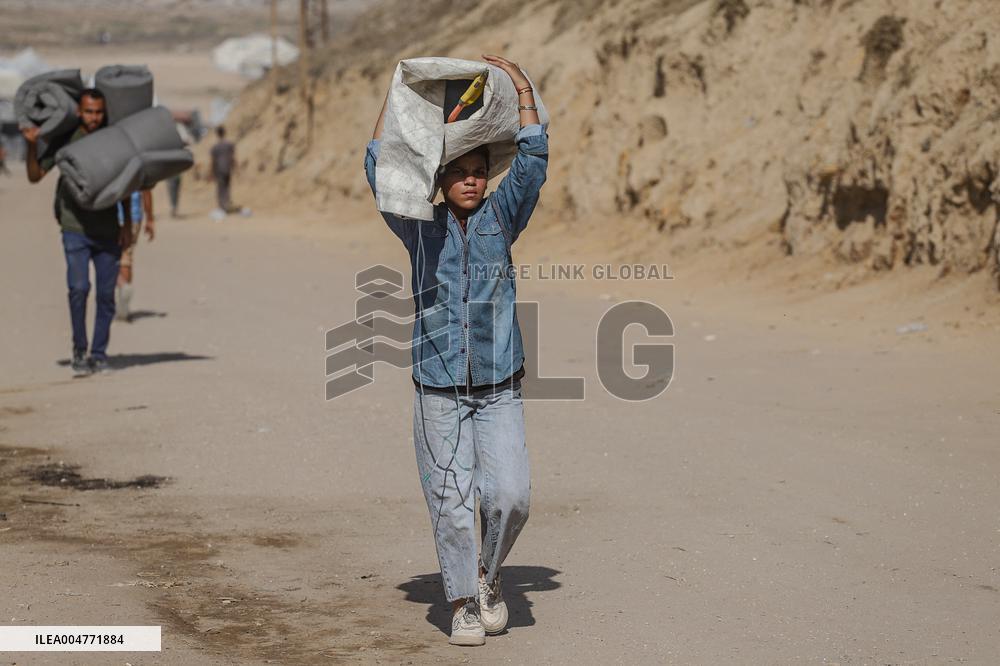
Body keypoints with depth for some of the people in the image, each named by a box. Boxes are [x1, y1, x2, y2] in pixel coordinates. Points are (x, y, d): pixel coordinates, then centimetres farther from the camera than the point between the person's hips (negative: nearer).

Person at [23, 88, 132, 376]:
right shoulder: (63, 141, -3)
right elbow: (35, 176, -1)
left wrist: (127, 225, 4)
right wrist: (32, 146, -17)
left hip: (108, 231, 2)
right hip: (75, 230, -2)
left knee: (106, 294, 1)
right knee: (78, 289, -15)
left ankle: (99, 355, 12)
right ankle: (79, 350, 0)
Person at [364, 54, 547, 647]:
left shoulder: (502, 218, 5)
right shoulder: (420, 227, 3)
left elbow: (534, 161, -2)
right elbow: (381, 170, -4)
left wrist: (522, 88, -4)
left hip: (500, 391, 1)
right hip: (439, 393, -1)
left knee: (511, 496, -11)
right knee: (452, 505, -1)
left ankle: (489, 574, 17)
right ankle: (465, 605, 16)